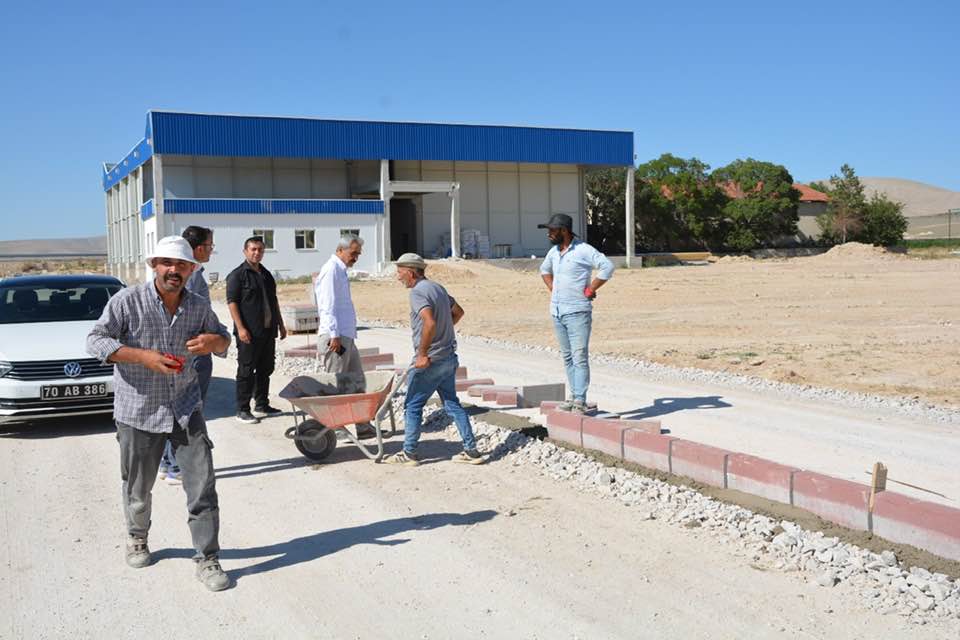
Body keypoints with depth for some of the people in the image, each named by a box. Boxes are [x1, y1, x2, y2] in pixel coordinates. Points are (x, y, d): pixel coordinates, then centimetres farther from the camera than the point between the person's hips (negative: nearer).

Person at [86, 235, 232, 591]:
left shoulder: (199, 308, 2)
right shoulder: (127, 301, -10)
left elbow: (222, 338, 17)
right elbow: (95, 340, -12)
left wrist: (215, 341, -9)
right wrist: (144, 356, -23)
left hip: (186, 410, 2)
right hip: (139, 411, -2)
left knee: (203, 486, -4)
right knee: (138, 488, 14)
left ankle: (207, 560, 6)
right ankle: (137, 538, 43)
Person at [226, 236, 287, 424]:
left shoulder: (266, 274, 18)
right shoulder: (237, 275, -6)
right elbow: (232, 302, -12)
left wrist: (280, 324, 20)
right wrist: (240, 328, -20)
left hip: (268, 331, 8)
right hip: (249, 332, -8)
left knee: (265, 369, 13)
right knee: (246, 371, -3)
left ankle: (262, 405, 24)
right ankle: (242, 410, 3)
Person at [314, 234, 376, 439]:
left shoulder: (341, 270, 19)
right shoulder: (331, 269, -12)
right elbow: (328, 306, -18)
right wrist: (334, 335, -21)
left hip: (346, 337, 10)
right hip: (335, 337, -10)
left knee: (357, 382, 10)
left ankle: (363, 426, 14)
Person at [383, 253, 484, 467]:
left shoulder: (417, 292, -16)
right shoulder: (438, 288, 13)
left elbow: (429, 323, -30)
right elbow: (458, 311, 27)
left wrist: (422, 354, -24)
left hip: (430, 361, -9)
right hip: (449, 357, 9)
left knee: (412, 406, 3)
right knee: (452, 403, 14)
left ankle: (409, 454, 10)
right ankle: (471, 451, 13)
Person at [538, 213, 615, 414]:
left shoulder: (583, 250, -12)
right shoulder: (554, 251, 12)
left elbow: (607, 266, -19)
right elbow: (544, 270, 32)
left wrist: (590, 290, -16)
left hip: (577, 312, -8)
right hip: (557, 312, 8)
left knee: (579, 356, -9)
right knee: (567, 357, 11)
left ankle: (580, 401, -10)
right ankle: (573, 395, 19)